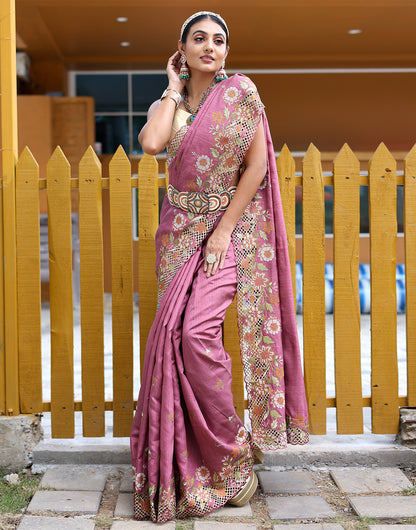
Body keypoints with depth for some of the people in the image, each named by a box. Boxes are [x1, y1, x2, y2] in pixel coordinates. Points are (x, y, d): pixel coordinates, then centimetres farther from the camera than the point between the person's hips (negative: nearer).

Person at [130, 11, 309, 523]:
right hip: (180, 230, 5)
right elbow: (151, 143, -15)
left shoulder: (241, 91, -2)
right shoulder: (167, 104, 8)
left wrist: (224, 229, -12)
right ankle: (184, 460, 16)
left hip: (231, 227, -4)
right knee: (176, 335, 2)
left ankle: (231, 449, -2)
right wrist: (174, 89, -2)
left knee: (196, 330, -20)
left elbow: (257, 164, -7)